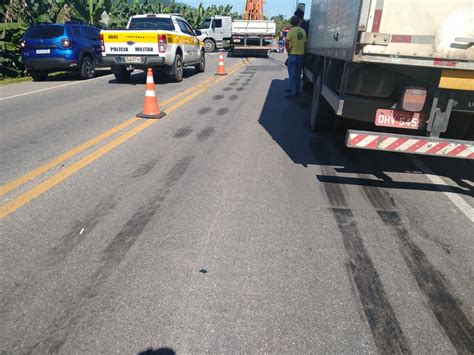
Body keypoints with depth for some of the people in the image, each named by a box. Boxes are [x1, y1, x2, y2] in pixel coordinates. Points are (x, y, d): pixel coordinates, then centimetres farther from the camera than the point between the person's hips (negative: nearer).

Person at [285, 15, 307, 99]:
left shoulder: (292, 30, -10)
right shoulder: (303, 31, 8)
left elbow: (286, 43, -20)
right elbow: (305, 43, 10)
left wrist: (288, 51, -7)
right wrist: (301, 50, 15)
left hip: (293, 55, -6)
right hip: (301, 55, 6)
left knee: (292, 75, -4)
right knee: (297, 74, 15)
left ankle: (293, 93, -6)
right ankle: (294, 89, 27)